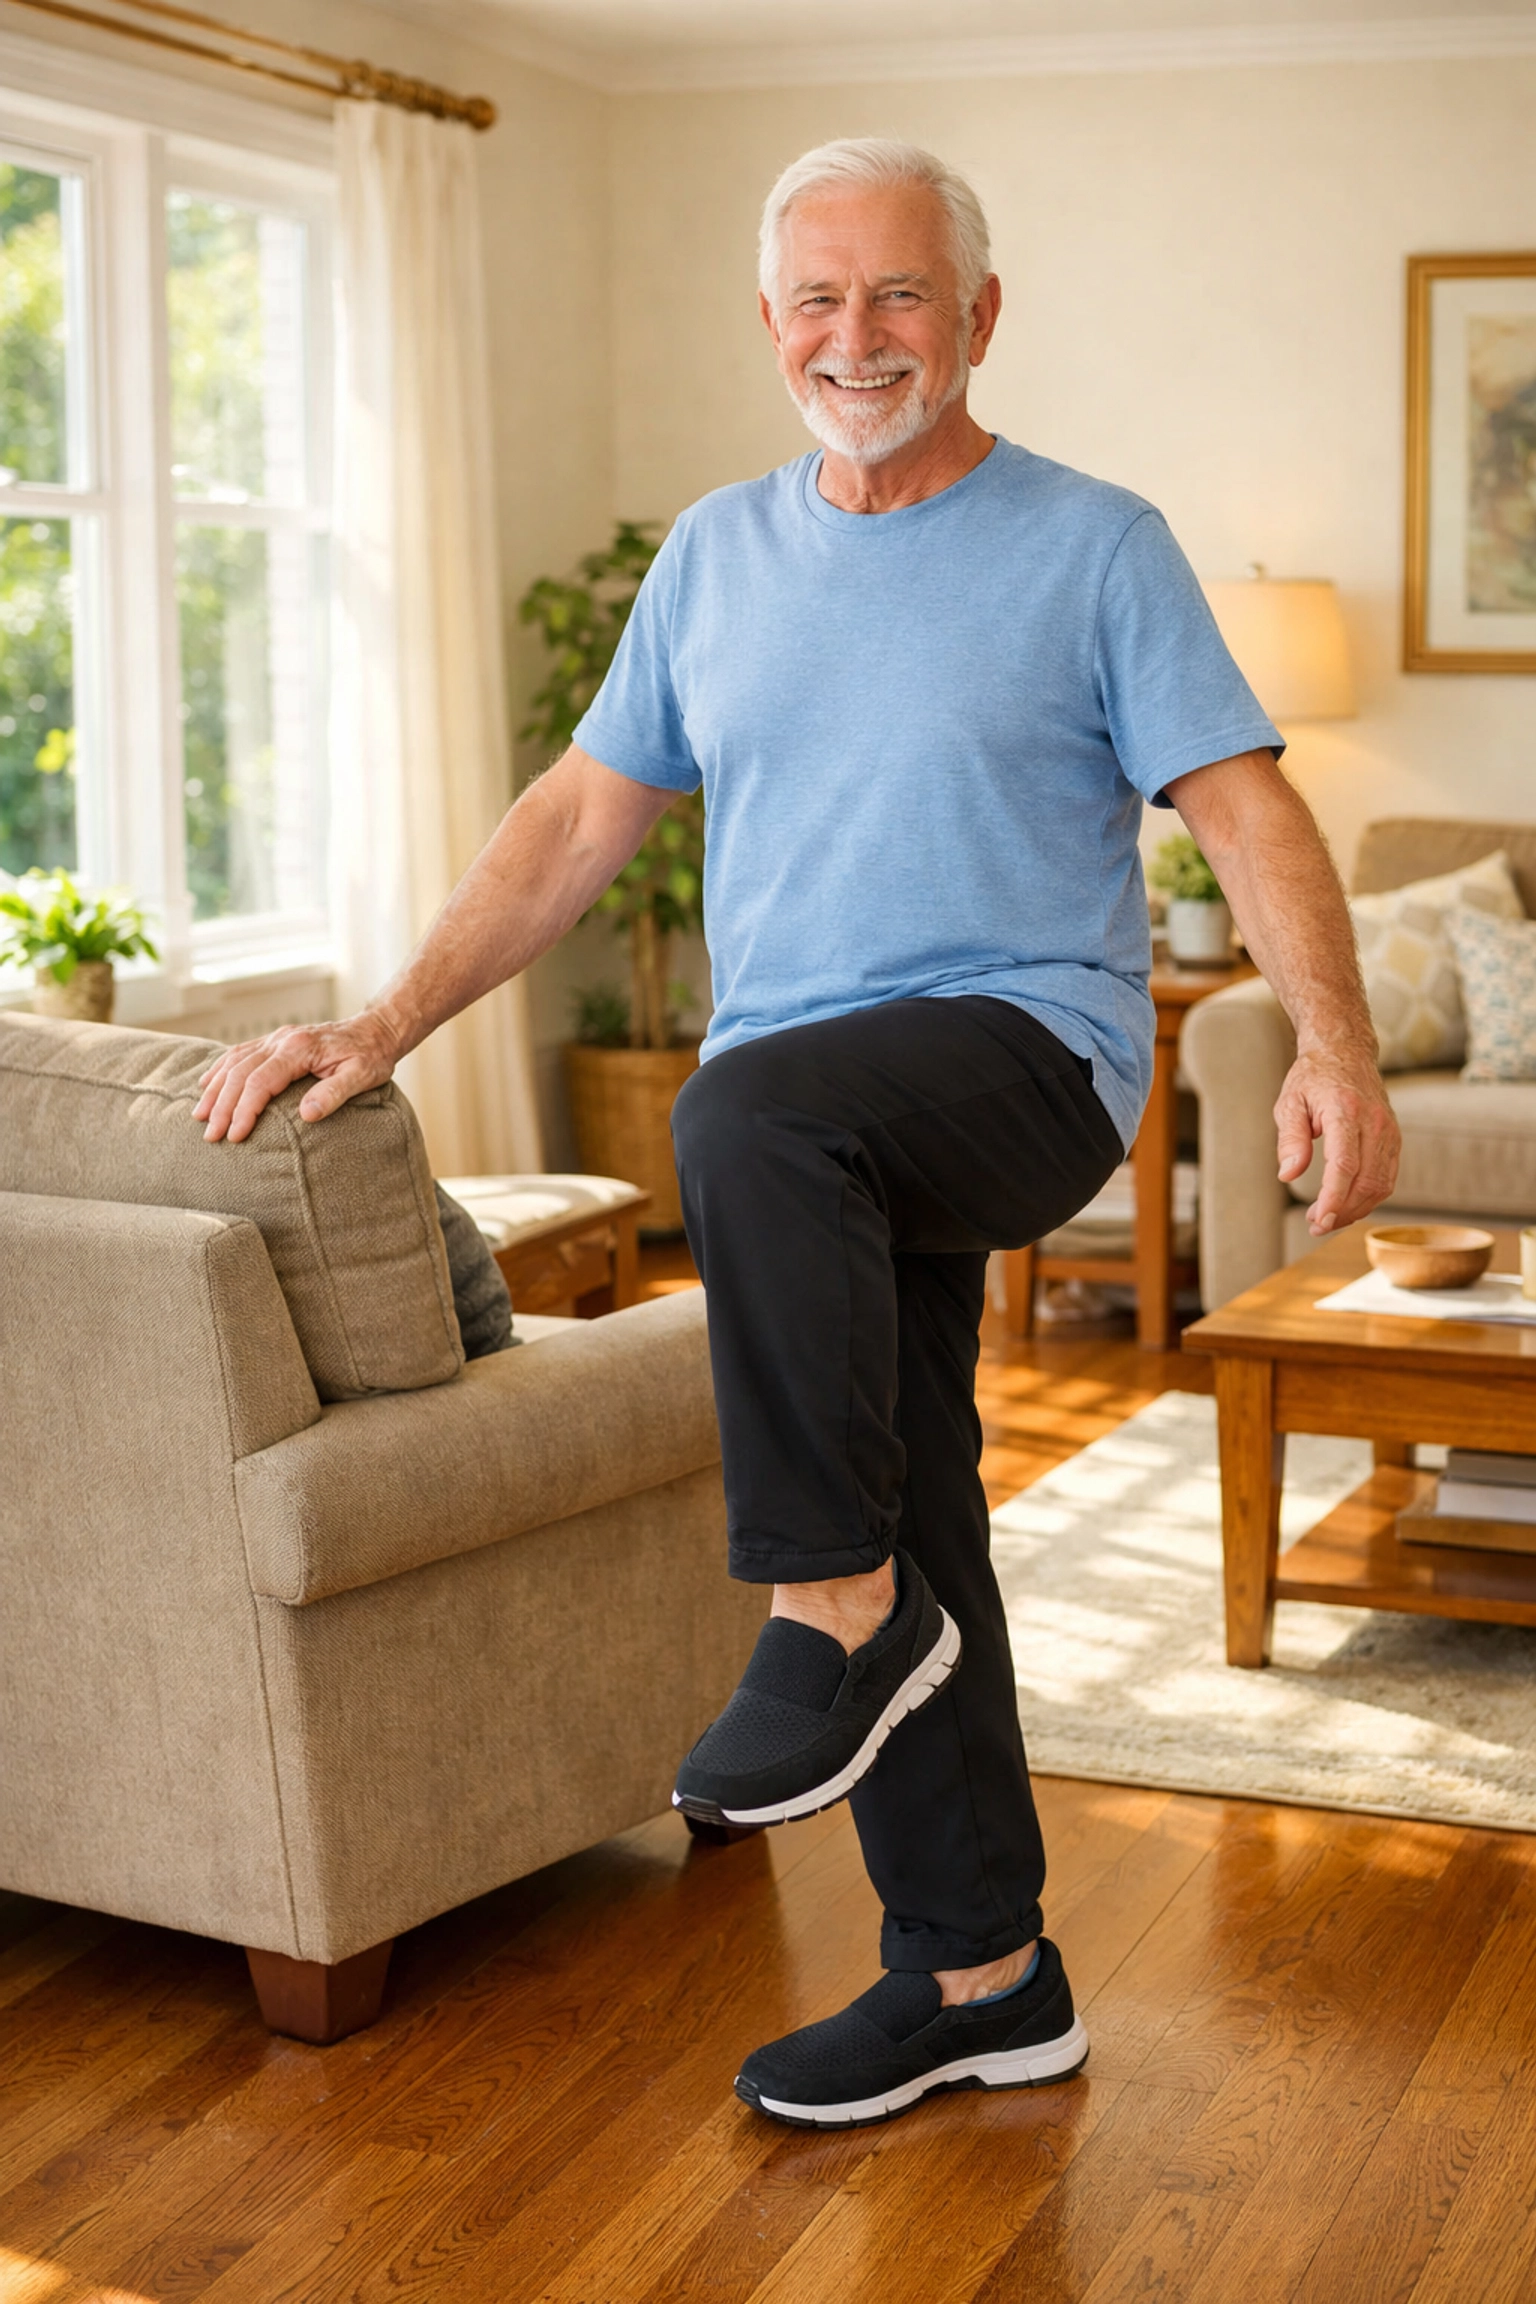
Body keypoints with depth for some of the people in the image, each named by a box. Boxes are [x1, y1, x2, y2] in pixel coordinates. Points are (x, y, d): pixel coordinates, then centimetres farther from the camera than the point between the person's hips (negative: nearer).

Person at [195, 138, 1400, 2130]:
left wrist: (1336, 1047, -23)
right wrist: (383, 1028, 6)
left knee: (753, 1118, -36)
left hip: (1028, 1053, -5)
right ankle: (982, 1980, 21)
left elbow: (1243, 805, -7)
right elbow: (582, 820, 15)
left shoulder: (1092, 547, 0)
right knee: (911, 1552, 7)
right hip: (824, 1144, 5)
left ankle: (839, 1609, -21)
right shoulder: (717, 557, 14)